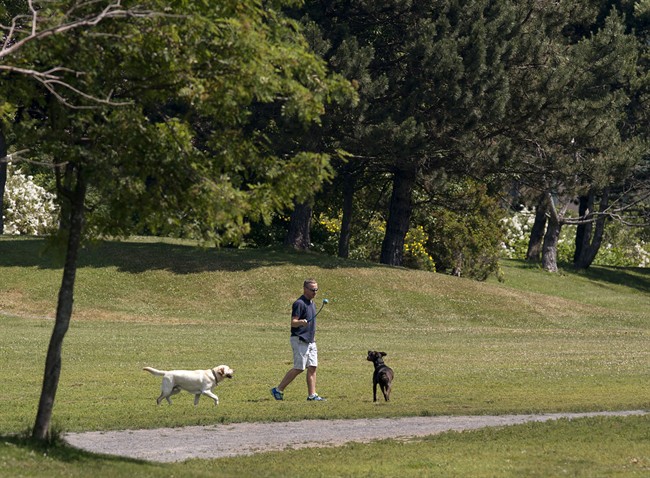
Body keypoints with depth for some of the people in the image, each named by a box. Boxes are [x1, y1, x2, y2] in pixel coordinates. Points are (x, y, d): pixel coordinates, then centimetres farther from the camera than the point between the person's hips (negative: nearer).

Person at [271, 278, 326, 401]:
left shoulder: (311, 303, 15)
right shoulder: (299, 303, -14)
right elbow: (293, 322, -19)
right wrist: (301, 322, -39)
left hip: (310, 341, 9)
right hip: (300, 340, -9)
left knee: (312, 367, 2)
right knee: (299, 368, -8)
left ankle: (312, 395, 3)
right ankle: (278, 390, 0)